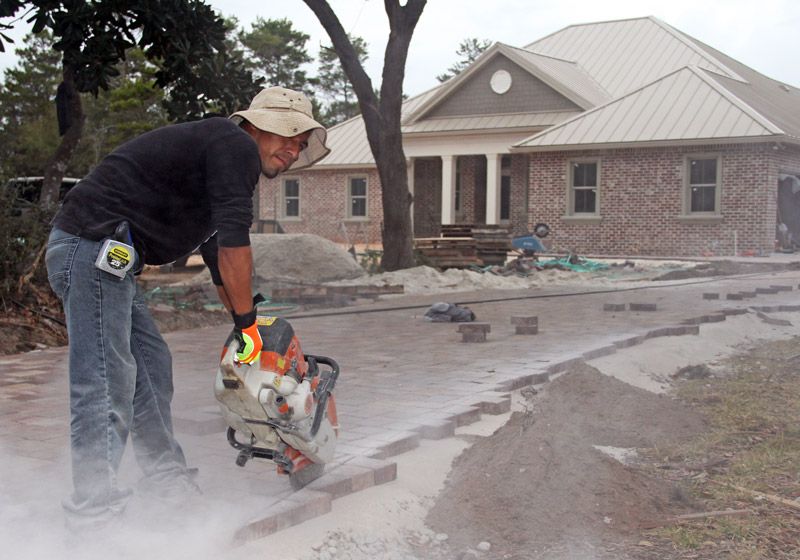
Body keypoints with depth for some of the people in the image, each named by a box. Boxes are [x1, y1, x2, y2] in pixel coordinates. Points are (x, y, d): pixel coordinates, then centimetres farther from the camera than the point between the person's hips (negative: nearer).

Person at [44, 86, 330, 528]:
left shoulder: (219, 159, 26)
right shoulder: (236, 145, -6)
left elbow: (219, 259, 29)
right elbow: (235, 244, -15)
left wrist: (245, 326, 27)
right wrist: (247, 323, -9)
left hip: (102, 257, 11)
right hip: (95, 247, -11)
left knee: (151, 365, 15)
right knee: (106, 384, -10)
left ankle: (167, 477, 25)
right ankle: (94, 509, -6)